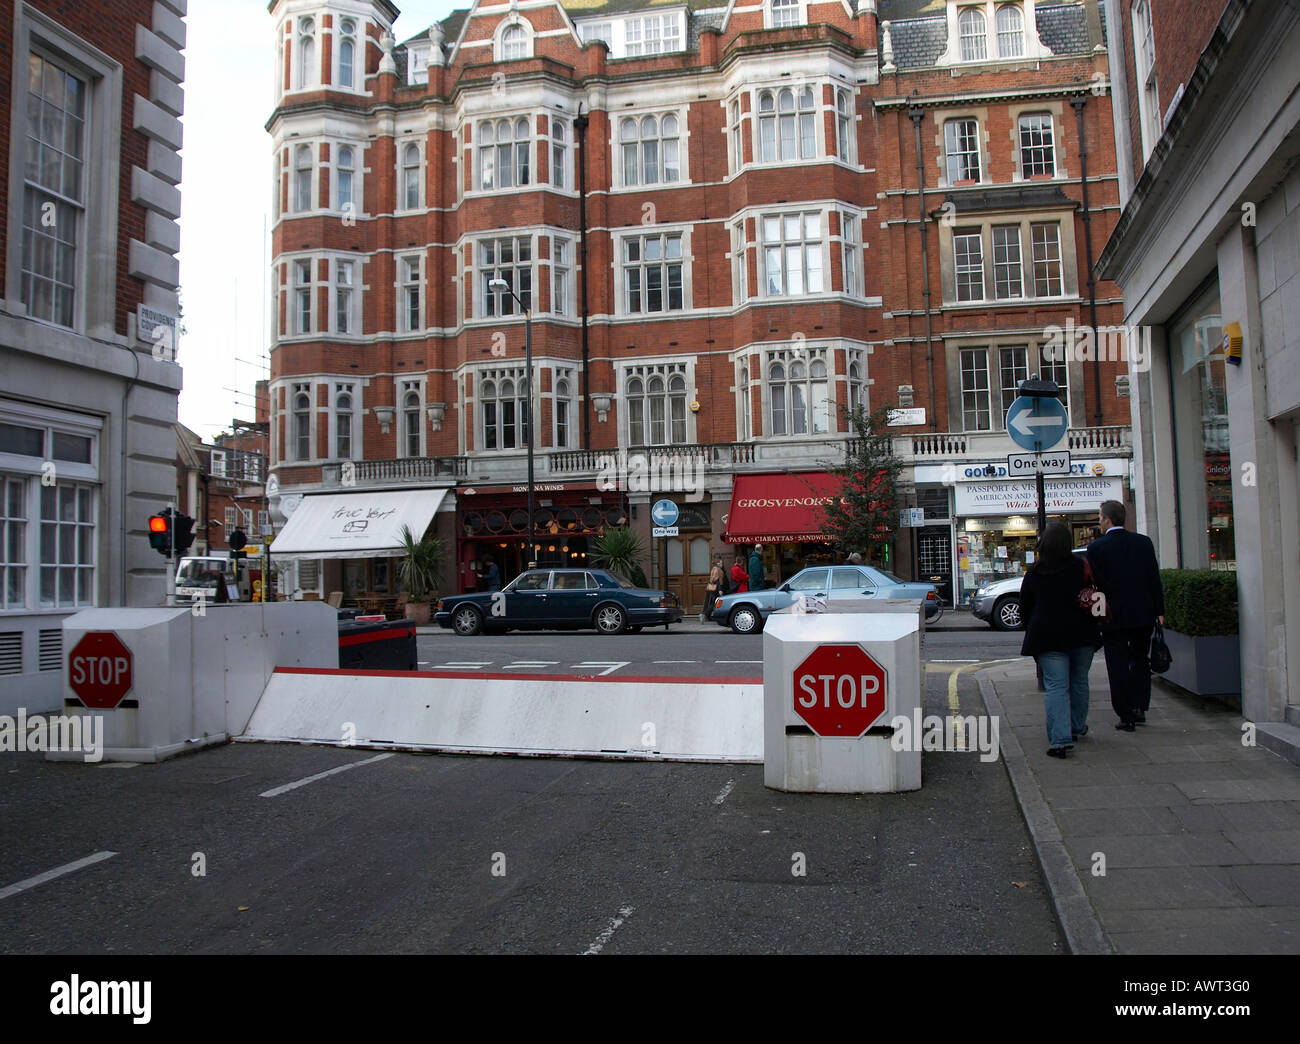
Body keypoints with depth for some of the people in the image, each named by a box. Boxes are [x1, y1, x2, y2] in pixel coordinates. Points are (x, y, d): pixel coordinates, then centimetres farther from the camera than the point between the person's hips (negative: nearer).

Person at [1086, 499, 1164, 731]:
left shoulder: (1096, 548, -10)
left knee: (1118, 667, 4)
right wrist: (1159, 610, 9)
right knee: (1140, 661, 19)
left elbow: (1095, 583, -9)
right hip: (1143, 615, 4)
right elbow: (1155, 579, 3)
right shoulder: (1144, 542, 1)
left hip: (1113, 617, -4)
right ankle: (1140, 709, 17)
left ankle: (1126, 716, 6)